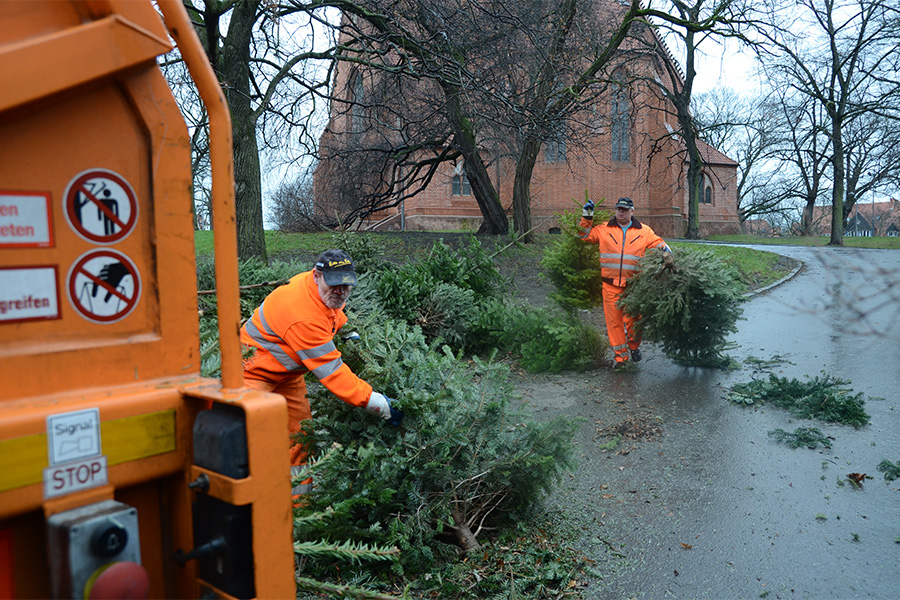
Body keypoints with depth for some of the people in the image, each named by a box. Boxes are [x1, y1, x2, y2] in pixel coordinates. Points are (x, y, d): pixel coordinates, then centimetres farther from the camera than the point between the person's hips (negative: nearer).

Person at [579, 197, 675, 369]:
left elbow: (658, 243, 10)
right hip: (610, 284, 0)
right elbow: (586, 235, 15)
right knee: (613, 319, 1)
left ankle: (634, 346, 34)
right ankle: (619, 354, 12)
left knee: (633, 319, 6)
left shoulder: (644, 231, 7)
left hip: (633, 284, 0)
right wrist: (587, 217, 4)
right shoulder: (604, 229, 7)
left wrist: (667, 254, -7)